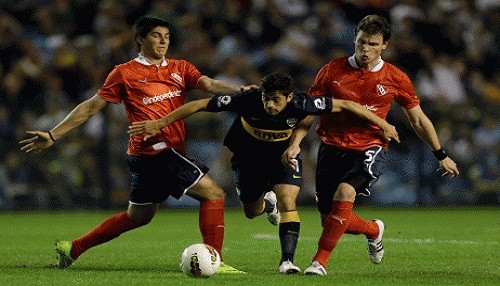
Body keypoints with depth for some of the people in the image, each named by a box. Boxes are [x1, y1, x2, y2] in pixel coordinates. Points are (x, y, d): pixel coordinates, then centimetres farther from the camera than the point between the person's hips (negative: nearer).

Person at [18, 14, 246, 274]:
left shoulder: (180, 69, 13)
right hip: (157, 149, -7)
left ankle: (73, 248, 29)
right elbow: (91, 106, 2)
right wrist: (53, 135, 1)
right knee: (213, 193, -12)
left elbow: (211, 85, -2)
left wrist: (240, 91, -23)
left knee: (138, 216, 20)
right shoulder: (125, 73, -1)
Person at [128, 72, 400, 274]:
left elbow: (344, 105, -22)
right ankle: (268, 202, 50)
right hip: (248, 157, 1)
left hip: (284, 155, -1)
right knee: (252, 211, 13)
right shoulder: (247, 100, -35)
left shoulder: (299, 104, -33)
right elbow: (199, 105, -28)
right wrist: (159, 124, -27)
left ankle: (287, 260, -16)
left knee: (287, 202, -22)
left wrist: (382, 124, -17)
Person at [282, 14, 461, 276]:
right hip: (332, 147, 2)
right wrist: (295, 143, -10)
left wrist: (441, 156, 16)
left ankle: (320, 261, -23)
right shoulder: (332, 71, 0)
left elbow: (418, 120, 11)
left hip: (369, 149, -2)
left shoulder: (395, 79, 1)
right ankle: (374, 230, 36)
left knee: (344, 193, -30)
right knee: (329, 219, 2)